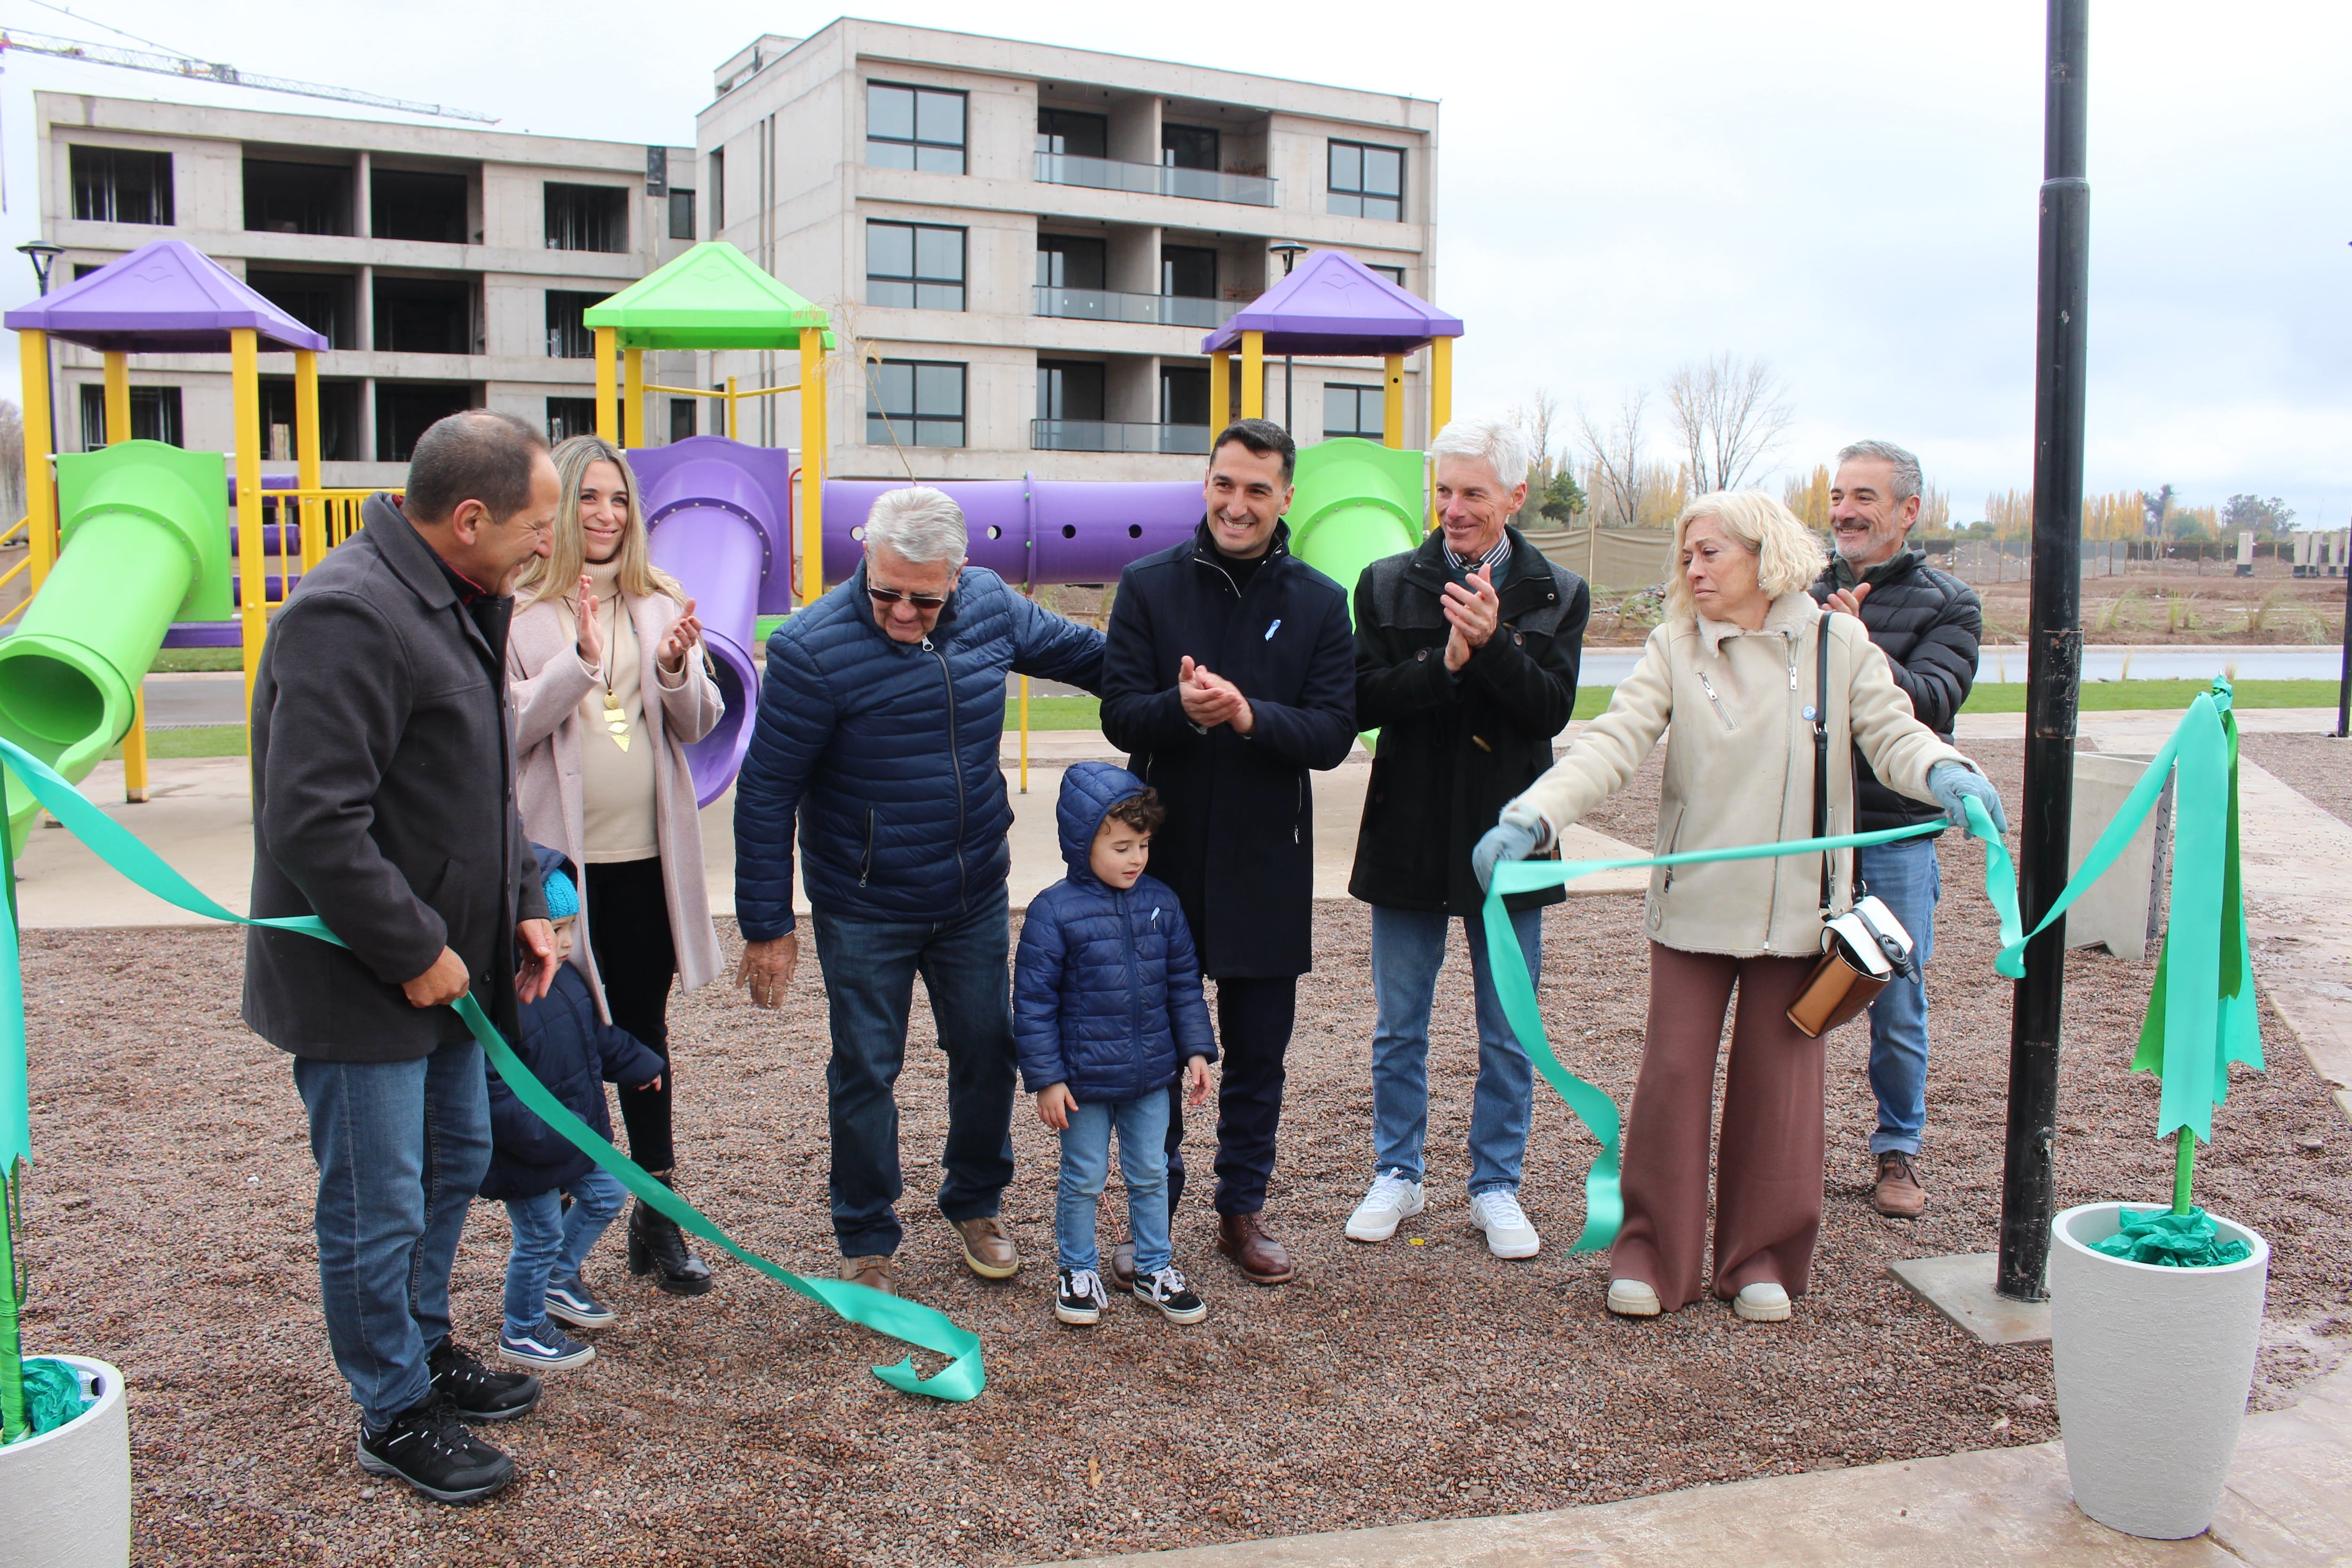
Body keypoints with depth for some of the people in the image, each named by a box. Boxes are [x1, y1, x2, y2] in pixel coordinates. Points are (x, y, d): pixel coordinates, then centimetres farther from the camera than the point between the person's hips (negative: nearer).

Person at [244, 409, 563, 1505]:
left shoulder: (458, 604, 9)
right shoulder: (349, 616, -24)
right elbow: (316, 823, -29)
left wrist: (523, 908, 10)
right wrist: (416, 952, -21)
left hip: (442, 962, 10)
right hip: (359, 984, -10)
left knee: (456, 1164, 23)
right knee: (378, 1206, 5)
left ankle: (425, 1347, 42)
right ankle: (396, 1416, 22)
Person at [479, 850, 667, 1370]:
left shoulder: (565, 978, 0)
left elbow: (596, 1035, 19)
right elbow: (494, 1094, -30)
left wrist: (638, 1062, 28)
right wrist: (548, 1141, -30)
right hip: (531, 1152, -9)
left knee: (606, 1195, 21)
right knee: (541, 1236, 6)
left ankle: (559, 1279, 42)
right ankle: (521, 1331, 29)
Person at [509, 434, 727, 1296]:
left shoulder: (660, 601, 7)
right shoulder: (518, 606, -5)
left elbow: (702, 724, 6)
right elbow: (505, 726, -12)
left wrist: (676, 672, -14)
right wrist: (580, 661, -23)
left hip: (648, 855, 4)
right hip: (557, 856, -4)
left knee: (644, 1032, 14)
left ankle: (658, 1216, 26)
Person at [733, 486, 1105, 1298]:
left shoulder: (991, 605, -7)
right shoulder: (812, 648, -21)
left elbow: (1076, 647, 14)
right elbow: (766, 793, -15)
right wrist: (766, 925, -12)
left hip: (975, 895, 5)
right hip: (864, 909, -4)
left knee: (988, 1050, 14)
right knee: (866, 1072, 6)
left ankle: (976, 1205, 37)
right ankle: (866, 1242, 25)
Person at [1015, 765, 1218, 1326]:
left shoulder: (1160, 902, -1)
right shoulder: (1054, 911, -15)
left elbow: (1184, 981, 8)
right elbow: (1033, 1001, -12)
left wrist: (1196, 1050, 5)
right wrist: (1046, 1078, -13)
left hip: (1151, 1075, 4)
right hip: (1084, 1079, -4)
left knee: (1150, 1176, 16)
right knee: (1083, 1180, 11)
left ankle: (1155, 1269, 32)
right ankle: (1078, 1271, 30)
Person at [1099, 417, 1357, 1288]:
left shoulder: (1319, 602, 1)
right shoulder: (1150, 585, -1)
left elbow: (1334, 732, -6)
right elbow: (1119, 715, -6)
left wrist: (1250, 716, -25)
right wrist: (1183, 709, -27)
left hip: (1267, 864, 1)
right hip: (1163, 852, -1)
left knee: (1258, 1052, 11)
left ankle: (1243, 1209, 28)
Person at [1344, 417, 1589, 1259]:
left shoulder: (1558, 595, 0)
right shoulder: (1388, 584, 1)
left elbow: (1552, 709, -10)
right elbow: (1363, 701, -8)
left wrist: (1492, 642, -25)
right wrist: (1446, 663, -21)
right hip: (1408, 836, 1)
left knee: (1507, 1035, 9)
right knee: (1399, 1029, 12)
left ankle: (1496, 1186, 24)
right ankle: (1397, 1175, 28)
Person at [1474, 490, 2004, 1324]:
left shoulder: (1838, 644, 1)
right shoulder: (1674, 648, -1)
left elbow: (1892, 733, -4)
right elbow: (1613, 742, -11)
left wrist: (1945, 773, -28)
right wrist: (1532, 816, -26)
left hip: (1796, 906, 0)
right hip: (1691, 903, 0)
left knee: (1778, 1083, 9)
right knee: (1672, 1075, 4)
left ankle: (1763, 1256, 25)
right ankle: (1654, 1252, 17)